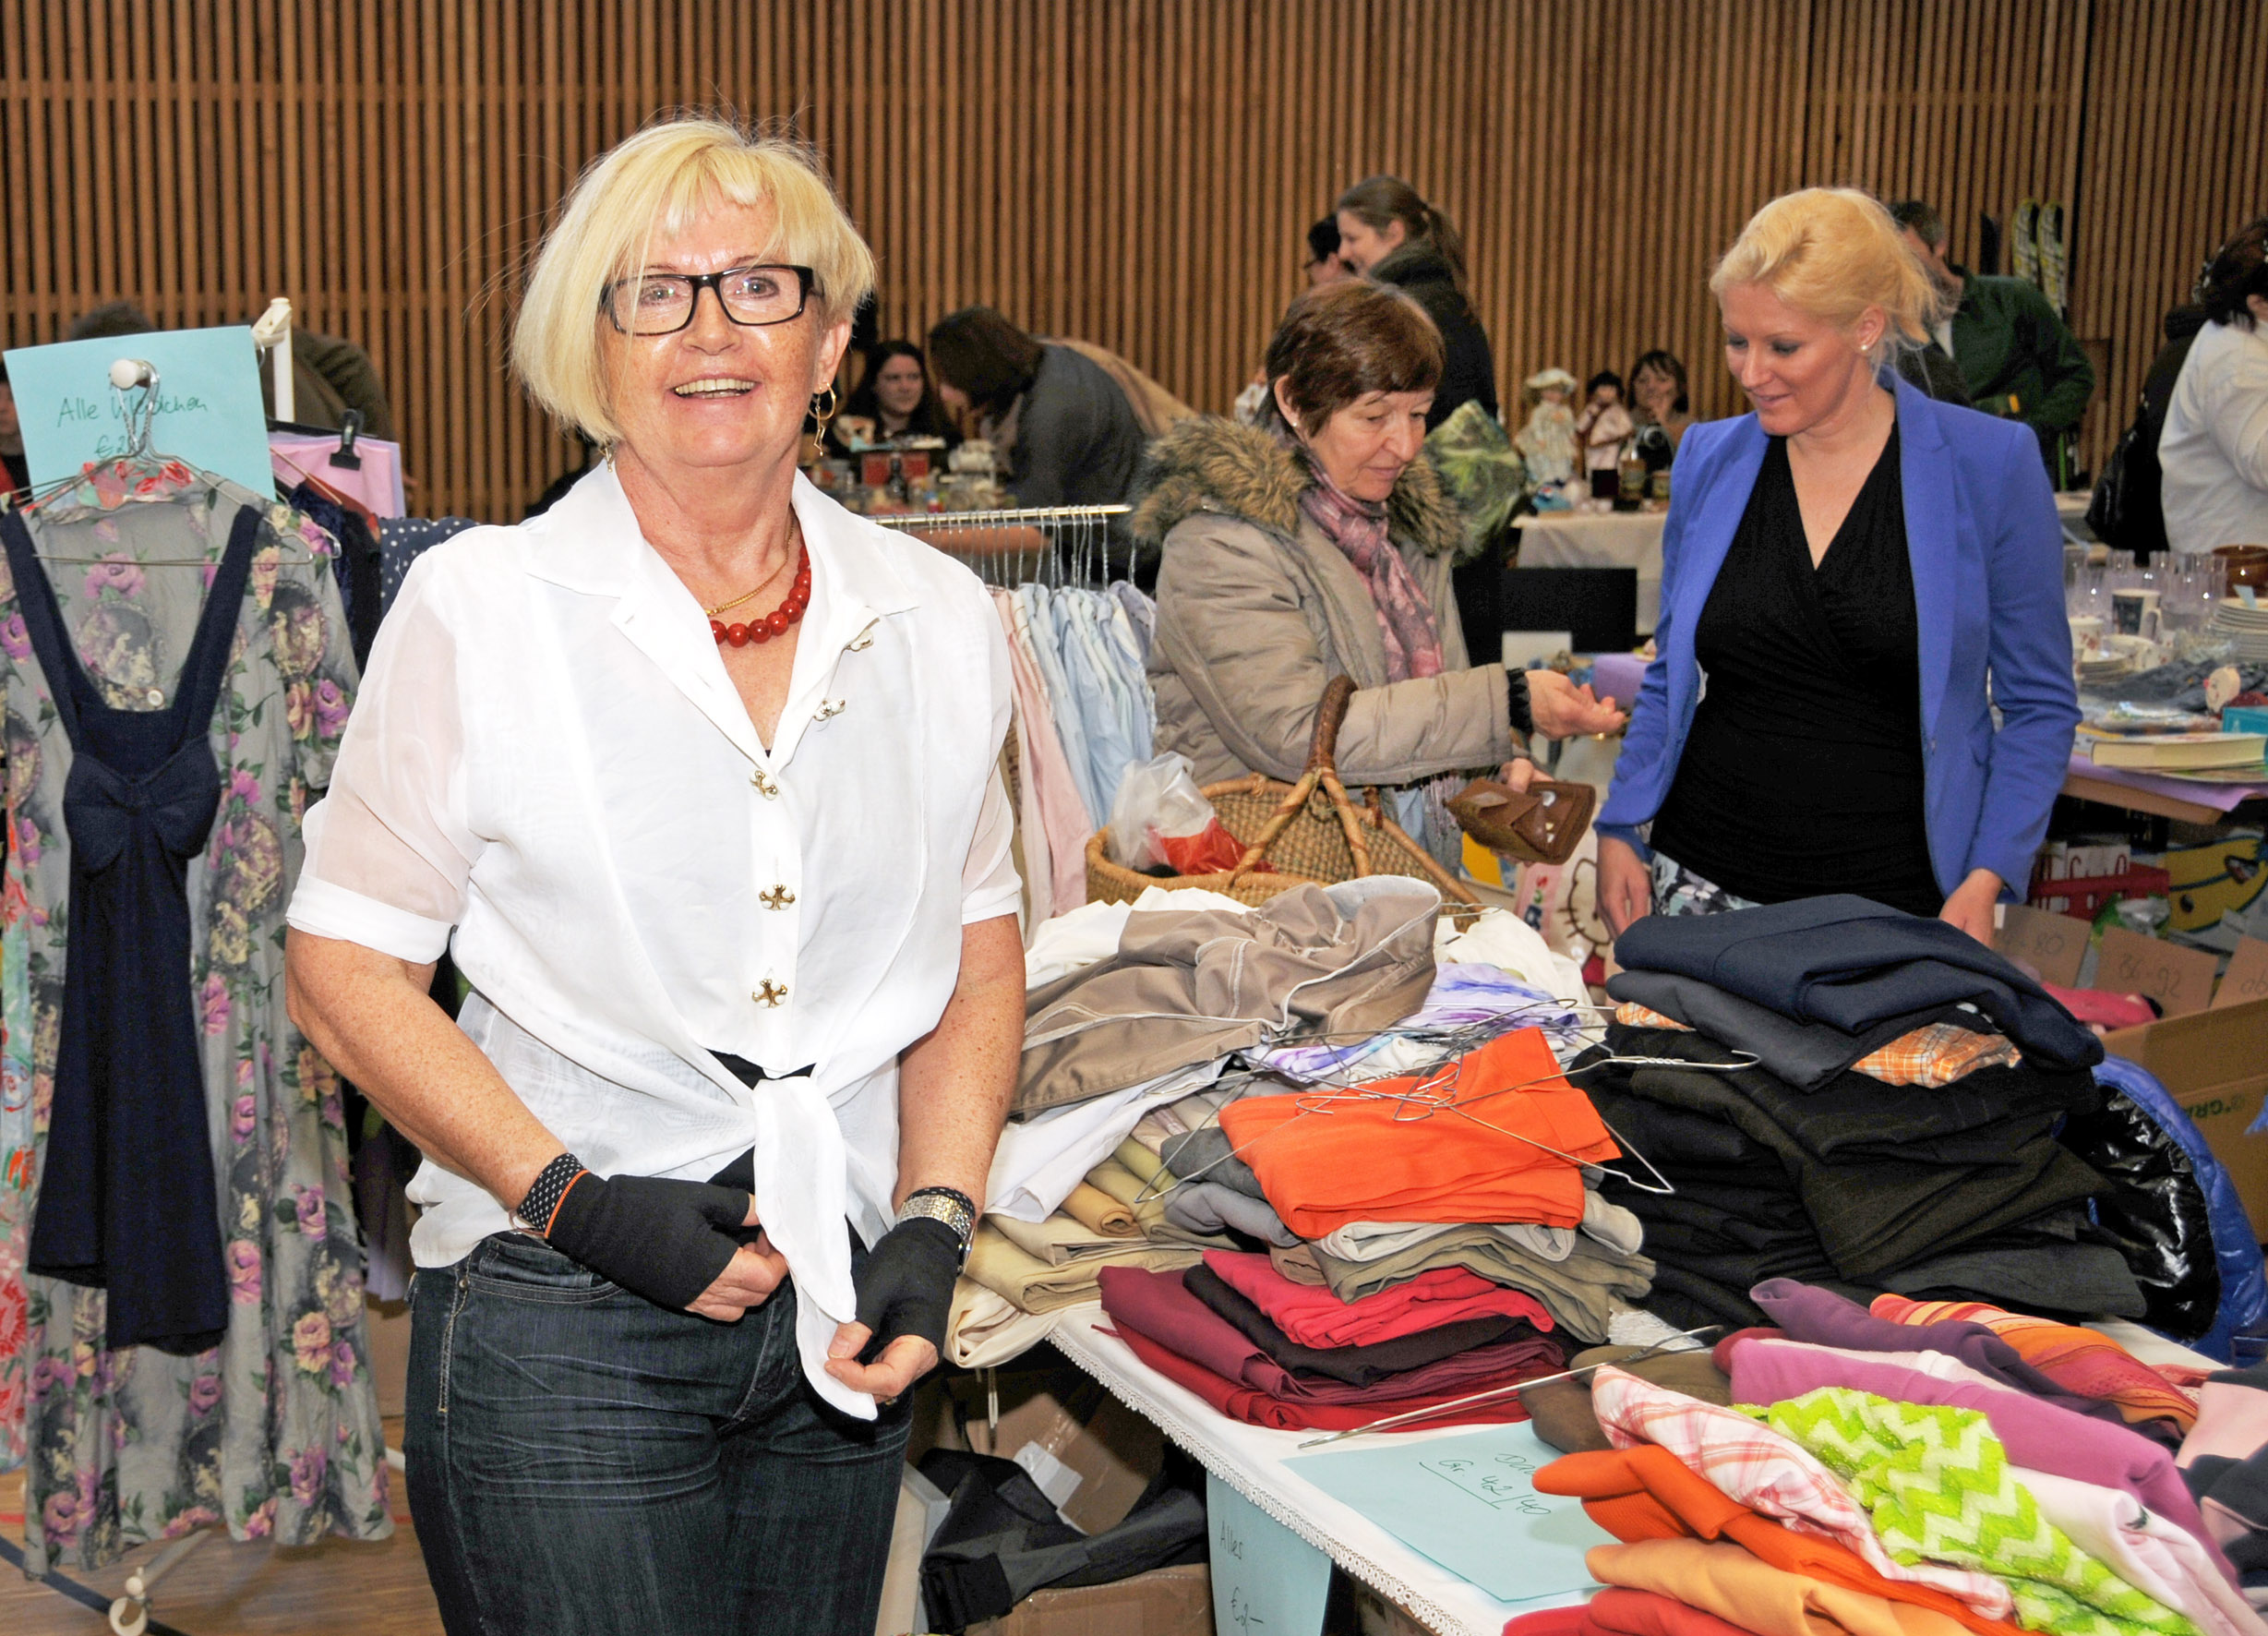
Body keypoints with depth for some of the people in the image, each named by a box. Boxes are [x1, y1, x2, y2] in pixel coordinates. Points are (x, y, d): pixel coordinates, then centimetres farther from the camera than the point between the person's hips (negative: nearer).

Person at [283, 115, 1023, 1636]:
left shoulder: (941, 616, 3)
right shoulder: (479, 606, -7)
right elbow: (348, 966, -6)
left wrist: (935, 1222, -2)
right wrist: (576, 1201, -15)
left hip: (838, 1309, 4)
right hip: (560, 1318, -3)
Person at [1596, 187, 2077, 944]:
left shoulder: (1989, 464, -4)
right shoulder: (1710, 458, 6)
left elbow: (2038, 703, 1)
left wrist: (1988, 877, -10)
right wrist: (1621, 829, 4)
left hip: (1894, 902, -3)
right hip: (1700, 881, 3)